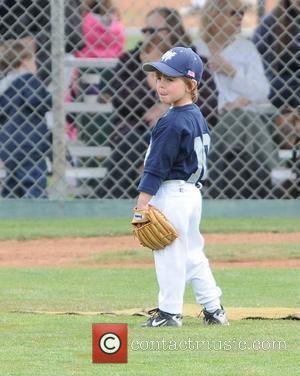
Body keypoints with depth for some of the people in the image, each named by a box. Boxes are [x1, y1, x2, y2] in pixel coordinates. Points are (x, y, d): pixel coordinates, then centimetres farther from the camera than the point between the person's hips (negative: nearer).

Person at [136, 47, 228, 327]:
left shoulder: (172, 123, -18)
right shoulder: (197, 117, 10)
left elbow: (157, 166, -19)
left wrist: (143, 201, -18)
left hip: (171, 193, -10)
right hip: (192, 191, 10)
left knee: (170, 252, -2)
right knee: (192, 252, 16)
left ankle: (170, 311, 3)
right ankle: (214, 309, 18)